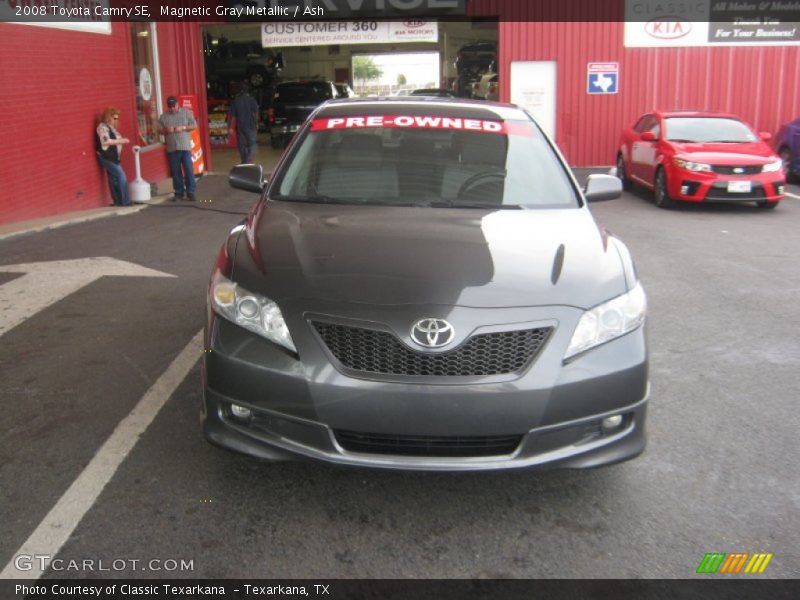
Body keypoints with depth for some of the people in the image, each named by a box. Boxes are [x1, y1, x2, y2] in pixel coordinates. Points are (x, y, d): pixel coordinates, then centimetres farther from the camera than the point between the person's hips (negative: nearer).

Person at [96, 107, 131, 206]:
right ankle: (125, 201, -14)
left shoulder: (111, 127, 17)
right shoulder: (103, 127, -13)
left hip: (112, 157, 9)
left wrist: (122, 140, 10)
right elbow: (106, 141, -23)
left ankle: (118, 201, 11)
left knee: (114, 178, 9)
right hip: (106, 157, -9)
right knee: (121, 175, -14)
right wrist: (121, 140, -20)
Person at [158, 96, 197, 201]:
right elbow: (160, 130, 10)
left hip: (185, 146, -2)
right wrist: (166, 130, -12)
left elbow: (194, 125, 2)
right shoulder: (163, 116, 9)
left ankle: (190, 192, 1)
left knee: (189, 170, -5)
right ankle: (179, 192, 13)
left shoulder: (186, 112, 4)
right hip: (172, 148, 2)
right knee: (175, 172, 5)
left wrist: (183, 128, -13)